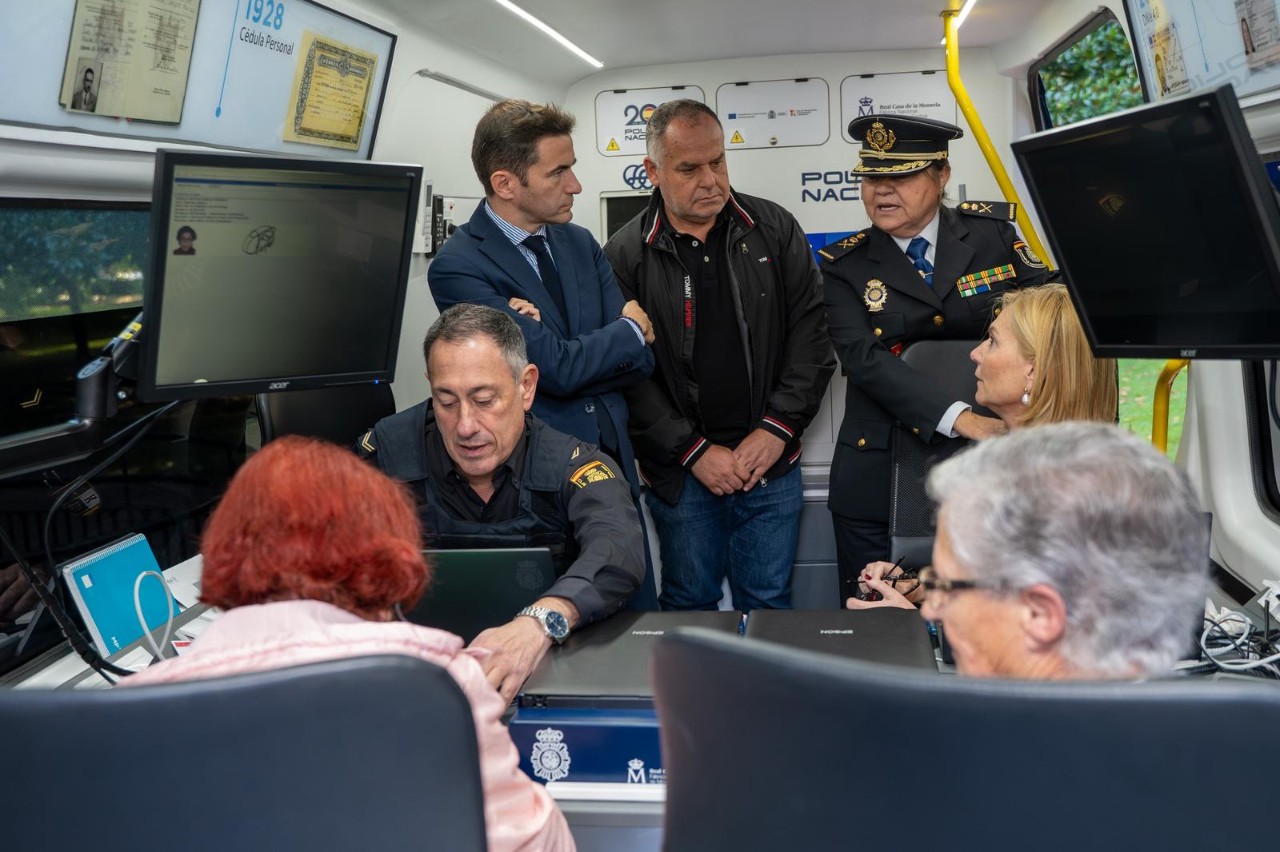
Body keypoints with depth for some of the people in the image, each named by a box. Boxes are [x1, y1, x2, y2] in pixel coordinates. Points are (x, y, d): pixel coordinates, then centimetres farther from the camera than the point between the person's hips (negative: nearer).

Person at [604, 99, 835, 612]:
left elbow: (810, 331, 2)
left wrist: (777, 428, -7)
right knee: (690, 603, 11)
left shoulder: (775, 230, 3)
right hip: (682, 472, -1)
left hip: (772, 461, 2)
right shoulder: (626, 256, -3)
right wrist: (693, 451, -10)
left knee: (770, 603, 10)